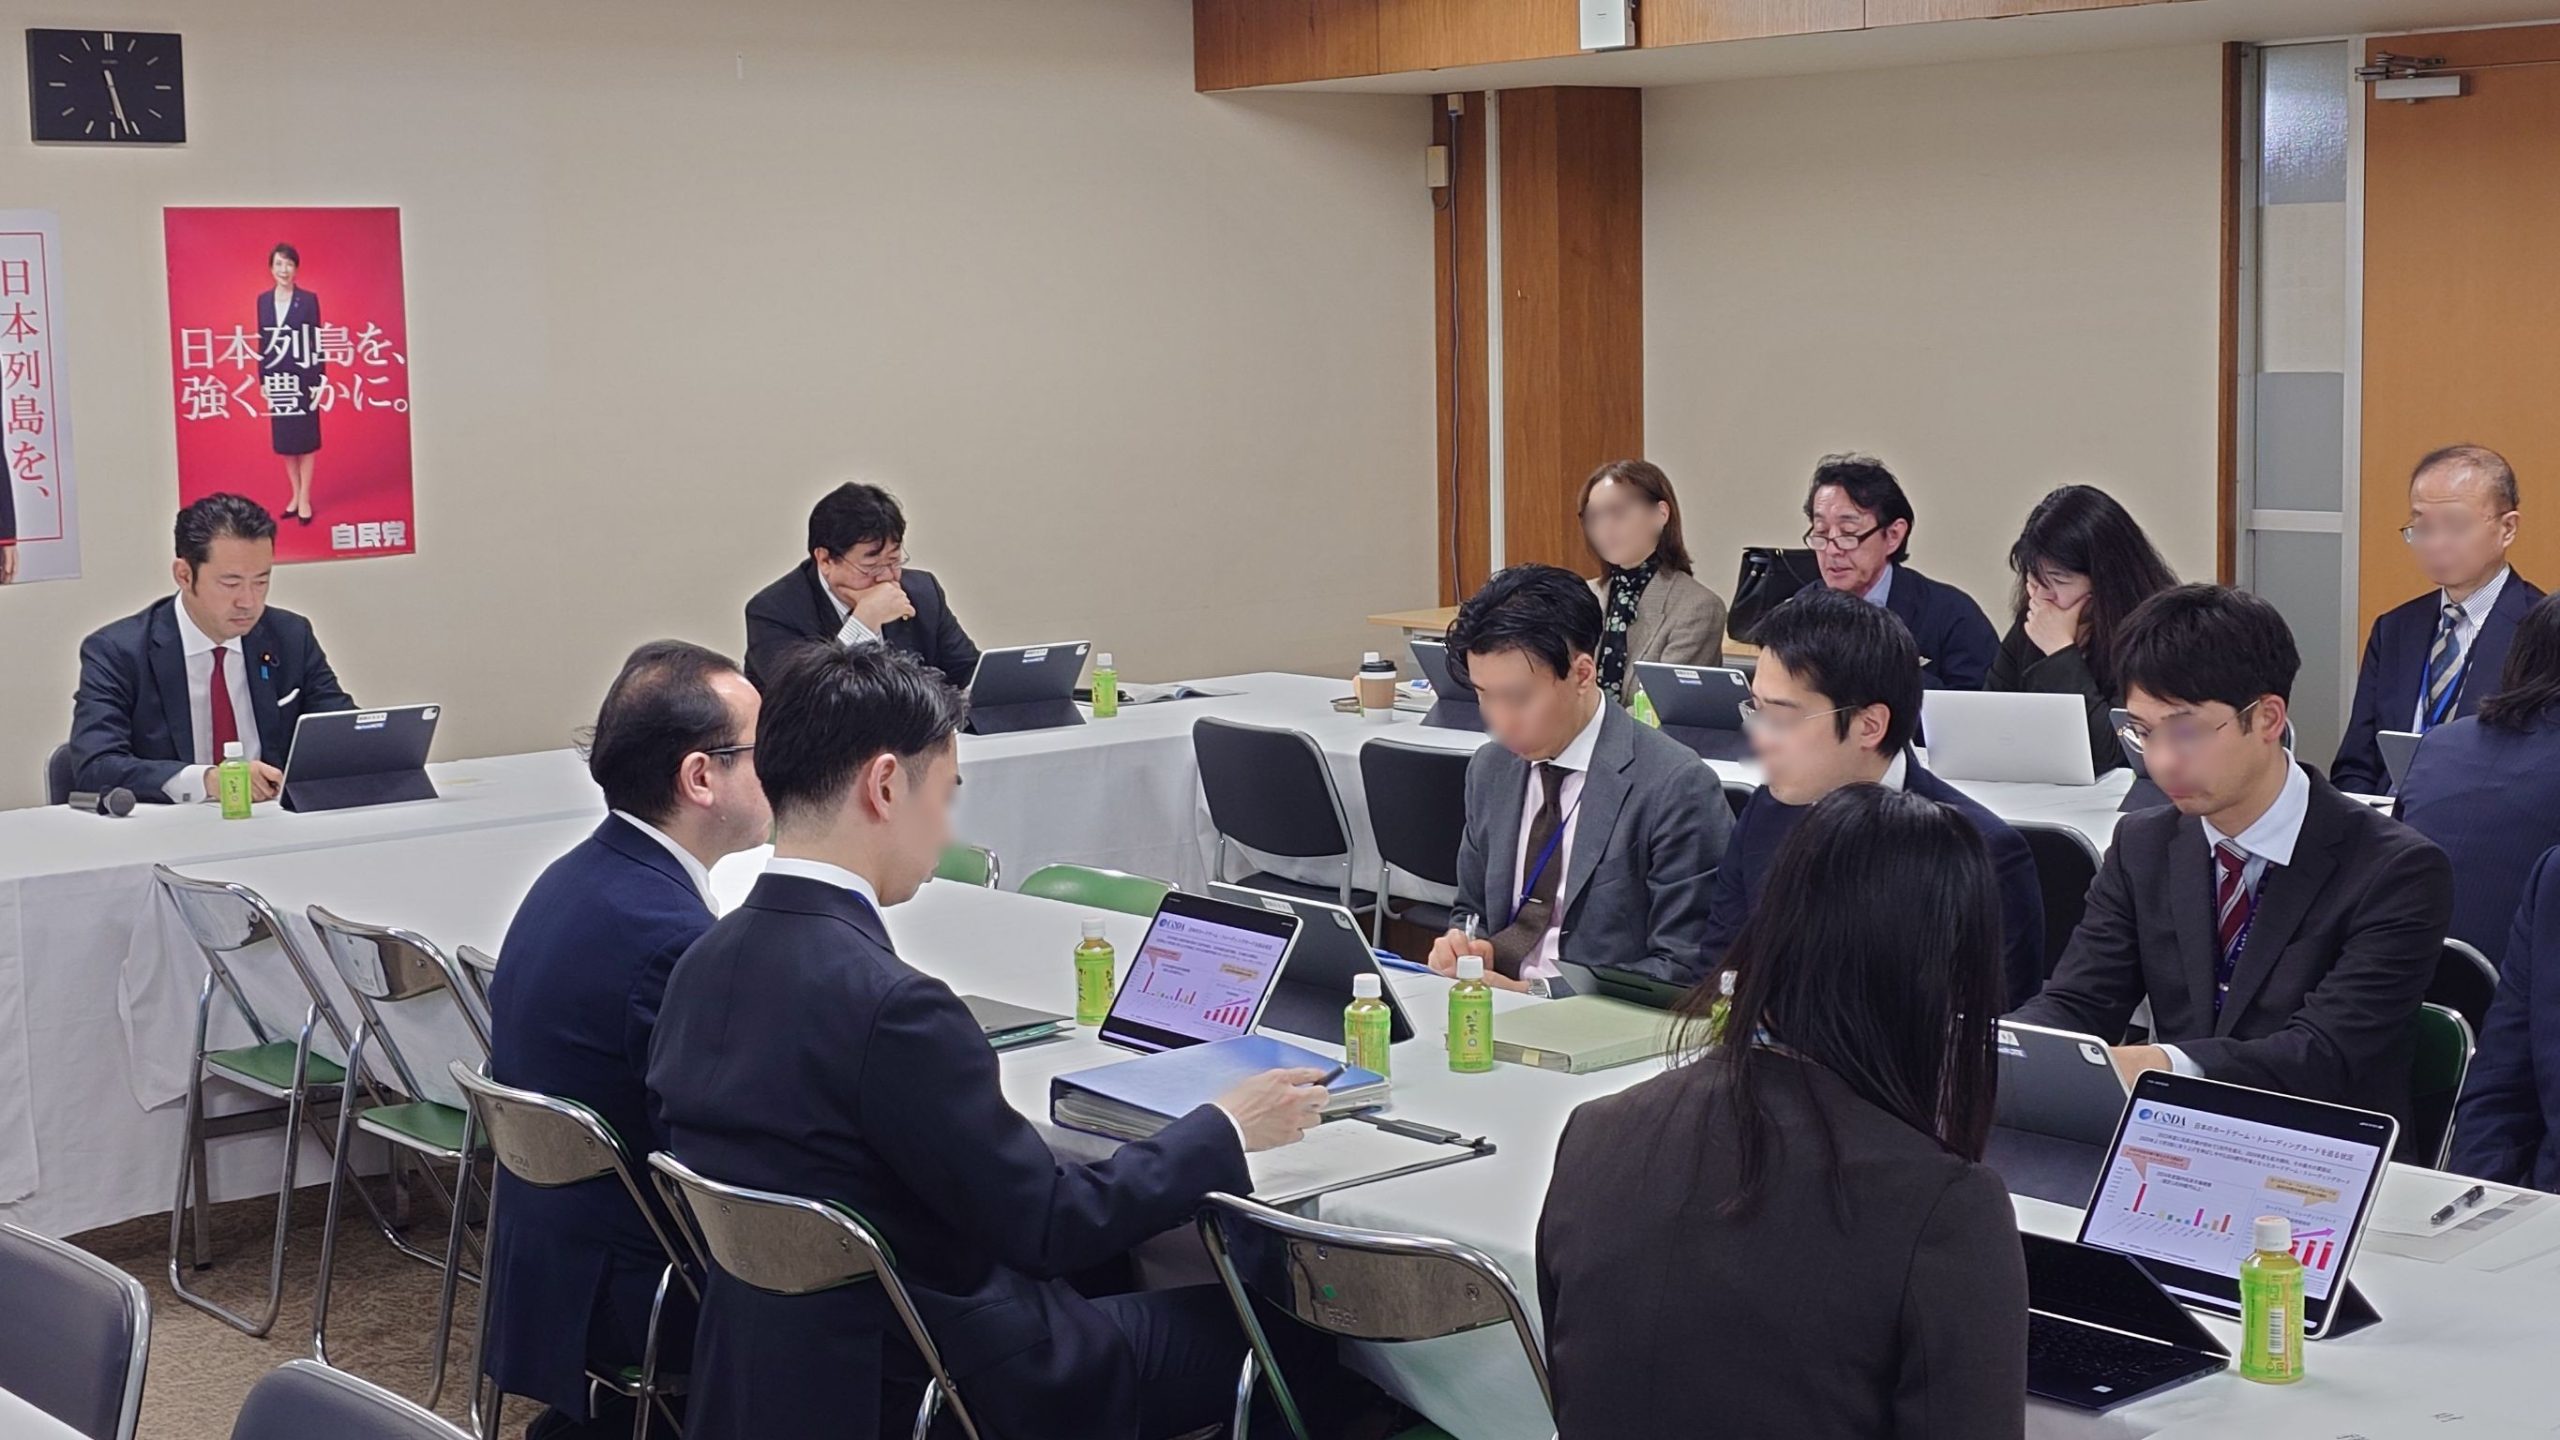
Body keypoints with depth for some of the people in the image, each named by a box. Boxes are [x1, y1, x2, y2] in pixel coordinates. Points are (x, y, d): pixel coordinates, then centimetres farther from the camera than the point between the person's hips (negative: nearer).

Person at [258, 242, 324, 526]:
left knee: (305, 438, 3)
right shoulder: (263, 300, 6)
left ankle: (305, 499, 9)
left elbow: (316, 340, -5)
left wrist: (318, 379, -9)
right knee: (284, 439, 9)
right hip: (276, 377, 4)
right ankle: (295, 495, 20)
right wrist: (262, 379, 6)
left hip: (303, 376, -4)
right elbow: (262, 341, 8)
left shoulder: (309, 299, -5)